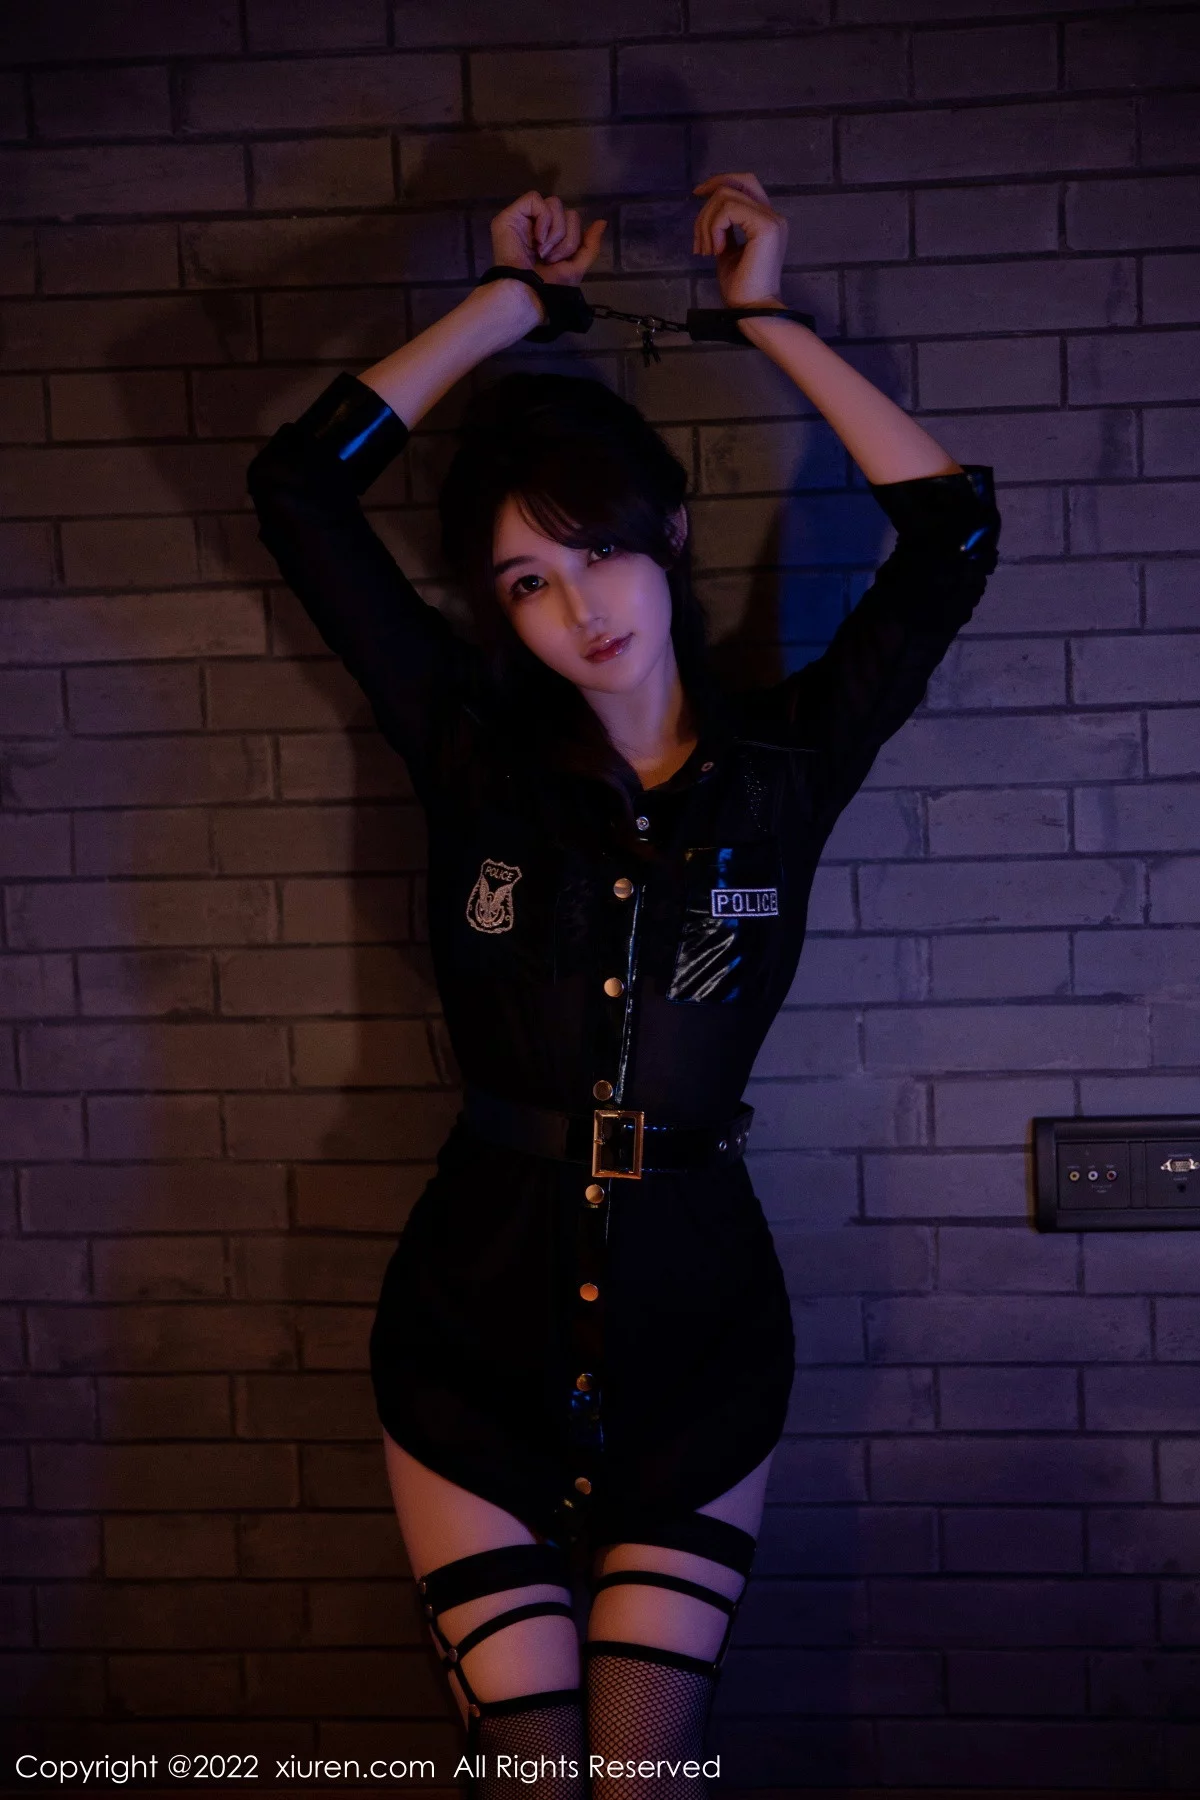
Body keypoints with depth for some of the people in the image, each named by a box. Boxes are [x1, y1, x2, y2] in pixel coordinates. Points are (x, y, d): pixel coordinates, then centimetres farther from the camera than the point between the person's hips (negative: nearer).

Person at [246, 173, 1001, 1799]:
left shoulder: (783, 765, -3)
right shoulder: (476, 751, -3)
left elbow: (953, 527, -6)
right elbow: (298, 485, -7)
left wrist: (766, 318, -2)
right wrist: (517, 297, -2)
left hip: (698, 1320, 0)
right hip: (478, 1323, 0)